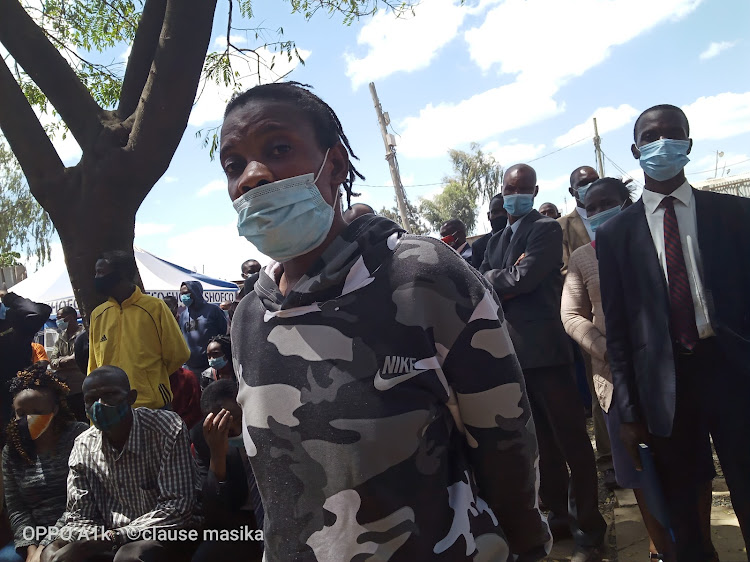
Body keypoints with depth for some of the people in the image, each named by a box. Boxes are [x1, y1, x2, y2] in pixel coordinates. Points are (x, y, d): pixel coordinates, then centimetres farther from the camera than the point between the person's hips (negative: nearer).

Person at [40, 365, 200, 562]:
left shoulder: (168, 429, -18)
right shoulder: (83, 446, 1)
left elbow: (176, 506, -21)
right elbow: (79, 516, 3)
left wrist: (107, 538, -26)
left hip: (169, 533, -4)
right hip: (109, 541, 5)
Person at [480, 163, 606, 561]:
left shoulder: (546, 229, -4)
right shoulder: (496, 241, 18)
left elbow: (523, 278, -18)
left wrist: (492, 280, 0)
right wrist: (507, 279, -10)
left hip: (543, 348, -7)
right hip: (510, 351, 7)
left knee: (570, 438, 3)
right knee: (540, 440, 16)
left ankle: (588, 527, 17)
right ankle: (559, 513, 31)